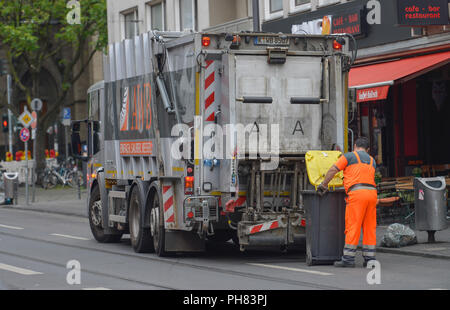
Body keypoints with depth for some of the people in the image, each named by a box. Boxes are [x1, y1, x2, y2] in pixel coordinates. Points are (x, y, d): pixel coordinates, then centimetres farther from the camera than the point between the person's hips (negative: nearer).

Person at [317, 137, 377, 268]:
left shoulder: (349, 156, 7)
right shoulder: (372, 161, 24)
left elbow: (333, 170, 4)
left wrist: (323, 185, 15)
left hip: (357, 193, -5)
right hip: (372, 192, 6)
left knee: (352, 227, -6)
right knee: (370, 227, 7)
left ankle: (348, 258, -7)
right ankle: (369, 258, 6)